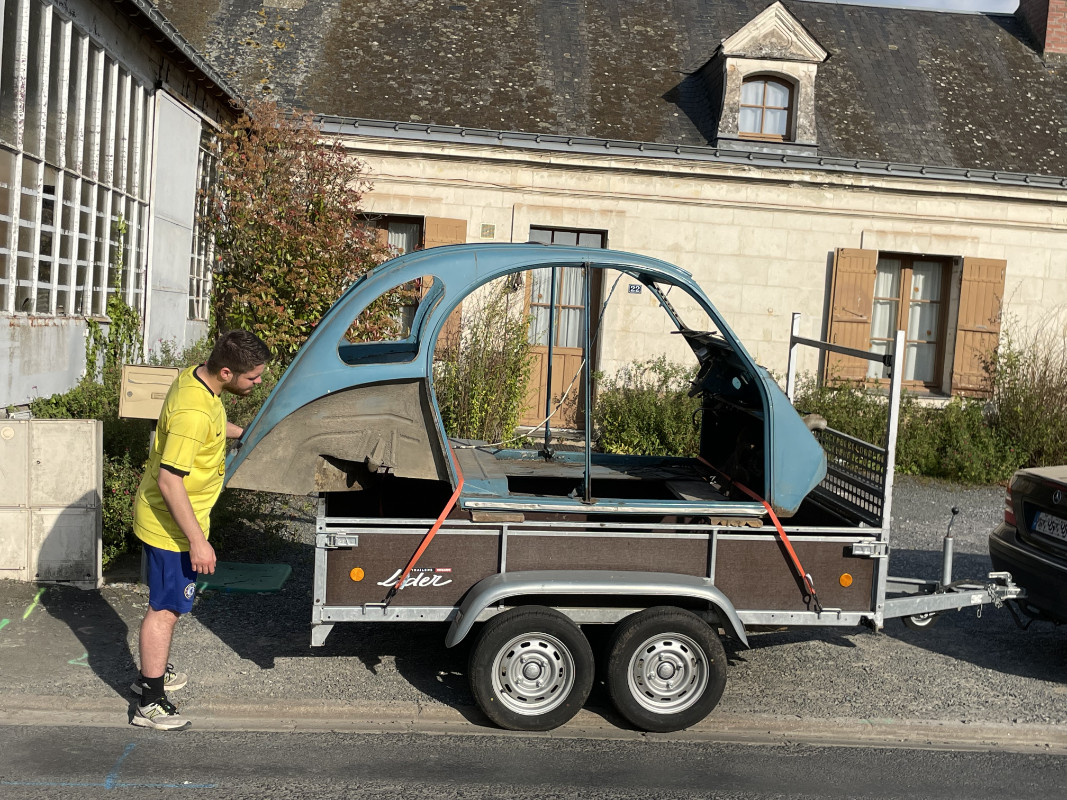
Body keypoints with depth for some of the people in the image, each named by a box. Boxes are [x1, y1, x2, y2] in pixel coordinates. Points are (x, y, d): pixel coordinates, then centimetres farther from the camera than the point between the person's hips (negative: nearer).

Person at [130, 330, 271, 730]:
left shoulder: (195, 377, -2)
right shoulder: (193, 412, -32)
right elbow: (169, 481, -30)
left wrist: (241, 432, 34)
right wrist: (197, 541, -27)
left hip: (157, 518, 10)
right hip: (171, 526, -10)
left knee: (165, 603, 24)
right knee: (165, 608, 2)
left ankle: (153, 673, 41)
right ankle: (150, 704, 15)